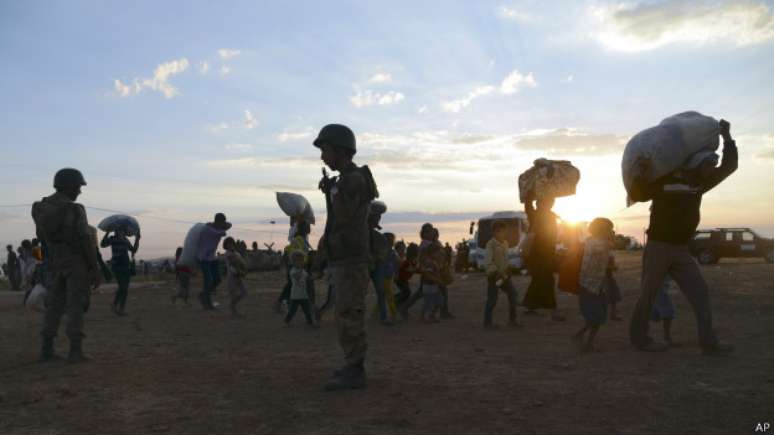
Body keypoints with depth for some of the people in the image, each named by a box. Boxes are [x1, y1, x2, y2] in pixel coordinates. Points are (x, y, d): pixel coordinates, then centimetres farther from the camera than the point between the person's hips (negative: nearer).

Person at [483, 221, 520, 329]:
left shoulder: (505, 243, 9)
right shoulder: (491, 244, -14)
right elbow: (488, 261, -20)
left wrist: (508, 269, 13)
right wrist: (496, 272, -25)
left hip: (504, 274, 7)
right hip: (493, 275, -7)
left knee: (513, 295, 5)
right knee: (492, 299, -3)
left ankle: (512, 319, 18)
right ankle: (487, 323, 8)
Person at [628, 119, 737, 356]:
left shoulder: (699, 183, 11)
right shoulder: (663, 180, -6)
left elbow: (729, 166, 13)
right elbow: (637, 194, -10)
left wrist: (727, 137, 7)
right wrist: (641, 174, -27)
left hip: (681, 250, 7)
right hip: (658, 247, -6)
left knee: (700, 292, -1)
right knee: (649, 294, 0)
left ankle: (708, 342, 1)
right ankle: (639, 337, 12)